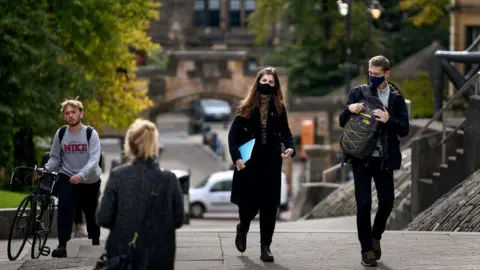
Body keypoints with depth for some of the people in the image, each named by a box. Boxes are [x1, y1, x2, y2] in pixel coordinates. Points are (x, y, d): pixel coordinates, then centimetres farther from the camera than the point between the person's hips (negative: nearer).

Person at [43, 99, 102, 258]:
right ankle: (62, 246, -24)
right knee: (64, 208, -21)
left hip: (90, 180, -1)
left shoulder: (91, 134, -13)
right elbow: (55, 158, 3)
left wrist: (81, 174, -37)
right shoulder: (60, 134, -4)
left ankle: (95, 241, 38)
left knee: (91, 212, 14)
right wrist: (45, 169, -17)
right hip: (67, 178, 1)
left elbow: (94, 159, -21)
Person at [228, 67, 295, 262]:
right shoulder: (247, 107, -3)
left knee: (269, 205, -1)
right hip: (249, 162, -2)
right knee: (249, 202, -2)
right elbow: (233, 133, -3)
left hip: (271, 162, 2)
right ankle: (242, 228, 33)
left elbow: (285, 132, 11)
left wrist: (290, 147, -11)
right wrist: (236, 157, -15)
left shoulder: (278, 108, 4)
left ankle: (265, 246, 6)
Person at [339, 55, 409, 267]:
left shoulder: (396, 98, 1)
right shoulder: (358, 93, 3)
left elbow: (404, 130, -3)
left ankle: (375, 236, 28)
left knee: (387, 202, 0)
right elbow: (343, 122, 4)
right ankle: (367, 249, 7)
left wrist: (389, 120, -22)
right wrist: (349, 109, -17)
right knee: (364, 203, -4)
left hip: (384, 159, 0)